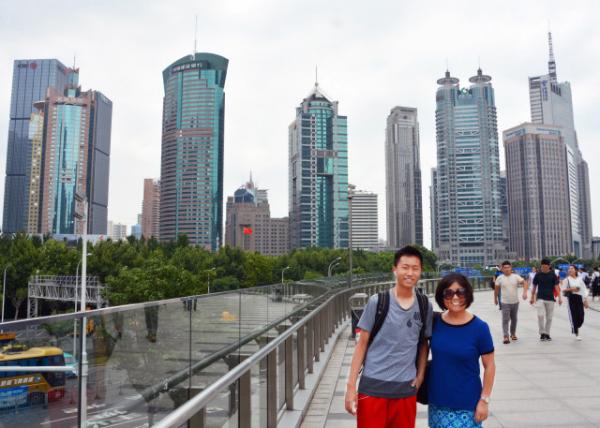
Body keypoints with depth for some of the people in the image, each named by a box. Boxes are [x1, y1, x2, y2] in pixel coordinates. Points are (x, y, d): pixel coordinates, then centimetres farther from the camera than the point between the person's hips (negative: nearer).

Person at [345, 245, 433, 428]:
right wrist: (351, 386, -5)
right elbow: (362, 344, -3)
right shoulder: (377, 302, -7)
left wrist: (420, 376, 3)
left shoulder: (425, 306, 2)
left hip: (406, 389, 3)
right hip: (373, 387, -2)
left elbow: (423, 344, 14)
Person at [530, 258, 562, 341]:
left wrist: (559, 297, -11)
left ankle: (547, 334, 21)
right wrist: (532, 298, 11)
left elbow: (557, 286, -1)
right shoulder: (538, 275, 1)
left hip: (550, 299, 1)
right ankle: (542, 333, -3)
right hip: (540, 298, -1)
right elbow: (534, 287, 9)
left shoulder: (553, 275, 0)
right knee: (540, 315, -15)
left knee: (549, 317, 7)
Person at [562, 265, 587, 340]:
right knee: (574, 316, -4)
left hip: (579, 298, 3)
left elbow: (584, 289, 9)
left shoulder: (580, 279, 8)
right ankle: (576, 334, 7)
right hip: (571, 298, -3)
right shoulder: (567, 279, 1)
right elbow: (563, 290, 0)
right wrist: (571, 289, -16)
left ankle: (575, 328, 29)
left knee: (581, 317, 0)